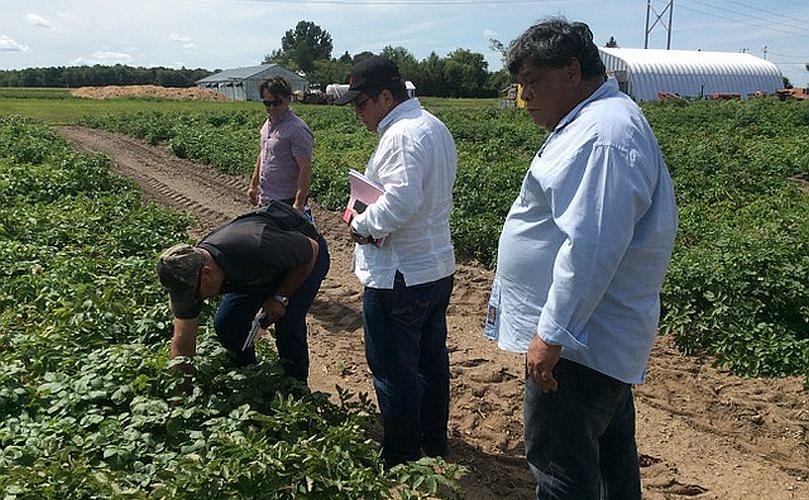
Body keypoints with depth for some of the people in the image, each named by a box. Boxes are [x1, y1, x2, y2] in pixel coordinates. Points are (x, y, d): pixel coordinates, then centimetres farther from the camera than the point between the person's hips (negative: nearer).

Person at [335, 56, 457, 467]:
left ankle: (402, 460, 19)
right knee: (431, 359, 21)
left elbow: (400, 202, -32)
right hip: (437, 267, 11)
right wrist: (370, 217, 7)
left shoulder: (402, 135, -21)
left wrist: (360, 224, -15)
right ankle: (434, 442, 38)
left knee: (394, 372, 4)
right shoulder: (435, 127, 11)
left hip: (398, 277, -10)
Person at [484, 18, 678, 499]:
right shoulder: (597, 122, 15)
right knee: (609, 452, 22)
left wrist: (552, 334, -23)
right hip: (599, 336, 11)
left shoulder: (602, 136, -21)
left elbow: (591, 247, -28)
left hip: (579, 339, -11)